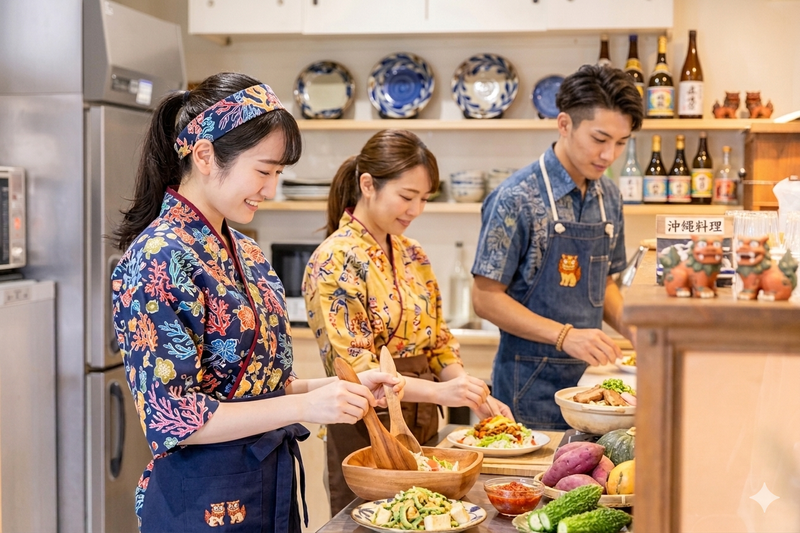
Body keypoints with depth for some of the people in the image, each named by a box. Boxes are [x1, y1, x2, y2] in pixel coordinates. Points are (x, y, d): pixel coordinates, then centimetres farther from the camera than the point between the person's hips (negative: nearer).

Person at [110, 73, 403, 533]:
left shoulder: (245, 252, 7)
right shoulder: (159, 258, -18)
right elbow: (171, 417, -20)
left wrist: (346, 388, 0)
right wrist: (304, 406, -25)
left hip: (272, 487, 8)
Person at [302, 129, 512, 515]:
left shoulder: (412, 256, 8)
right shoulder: (336, 262, -15)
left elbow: (436, 342, 12)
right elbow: (354, 371, -19)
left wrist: (475, 394, -6)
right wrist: (438, 391, -29)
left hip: (423, 426, 7)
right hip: (368, 434, -7)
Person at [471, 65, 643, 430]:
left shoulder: (609, 197, 6)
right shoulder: (516, 198, -15)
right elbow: (486, 298, -14)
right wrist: (564, 335, -22)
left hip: (587, 375, 6)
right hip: (531, 386, -6)